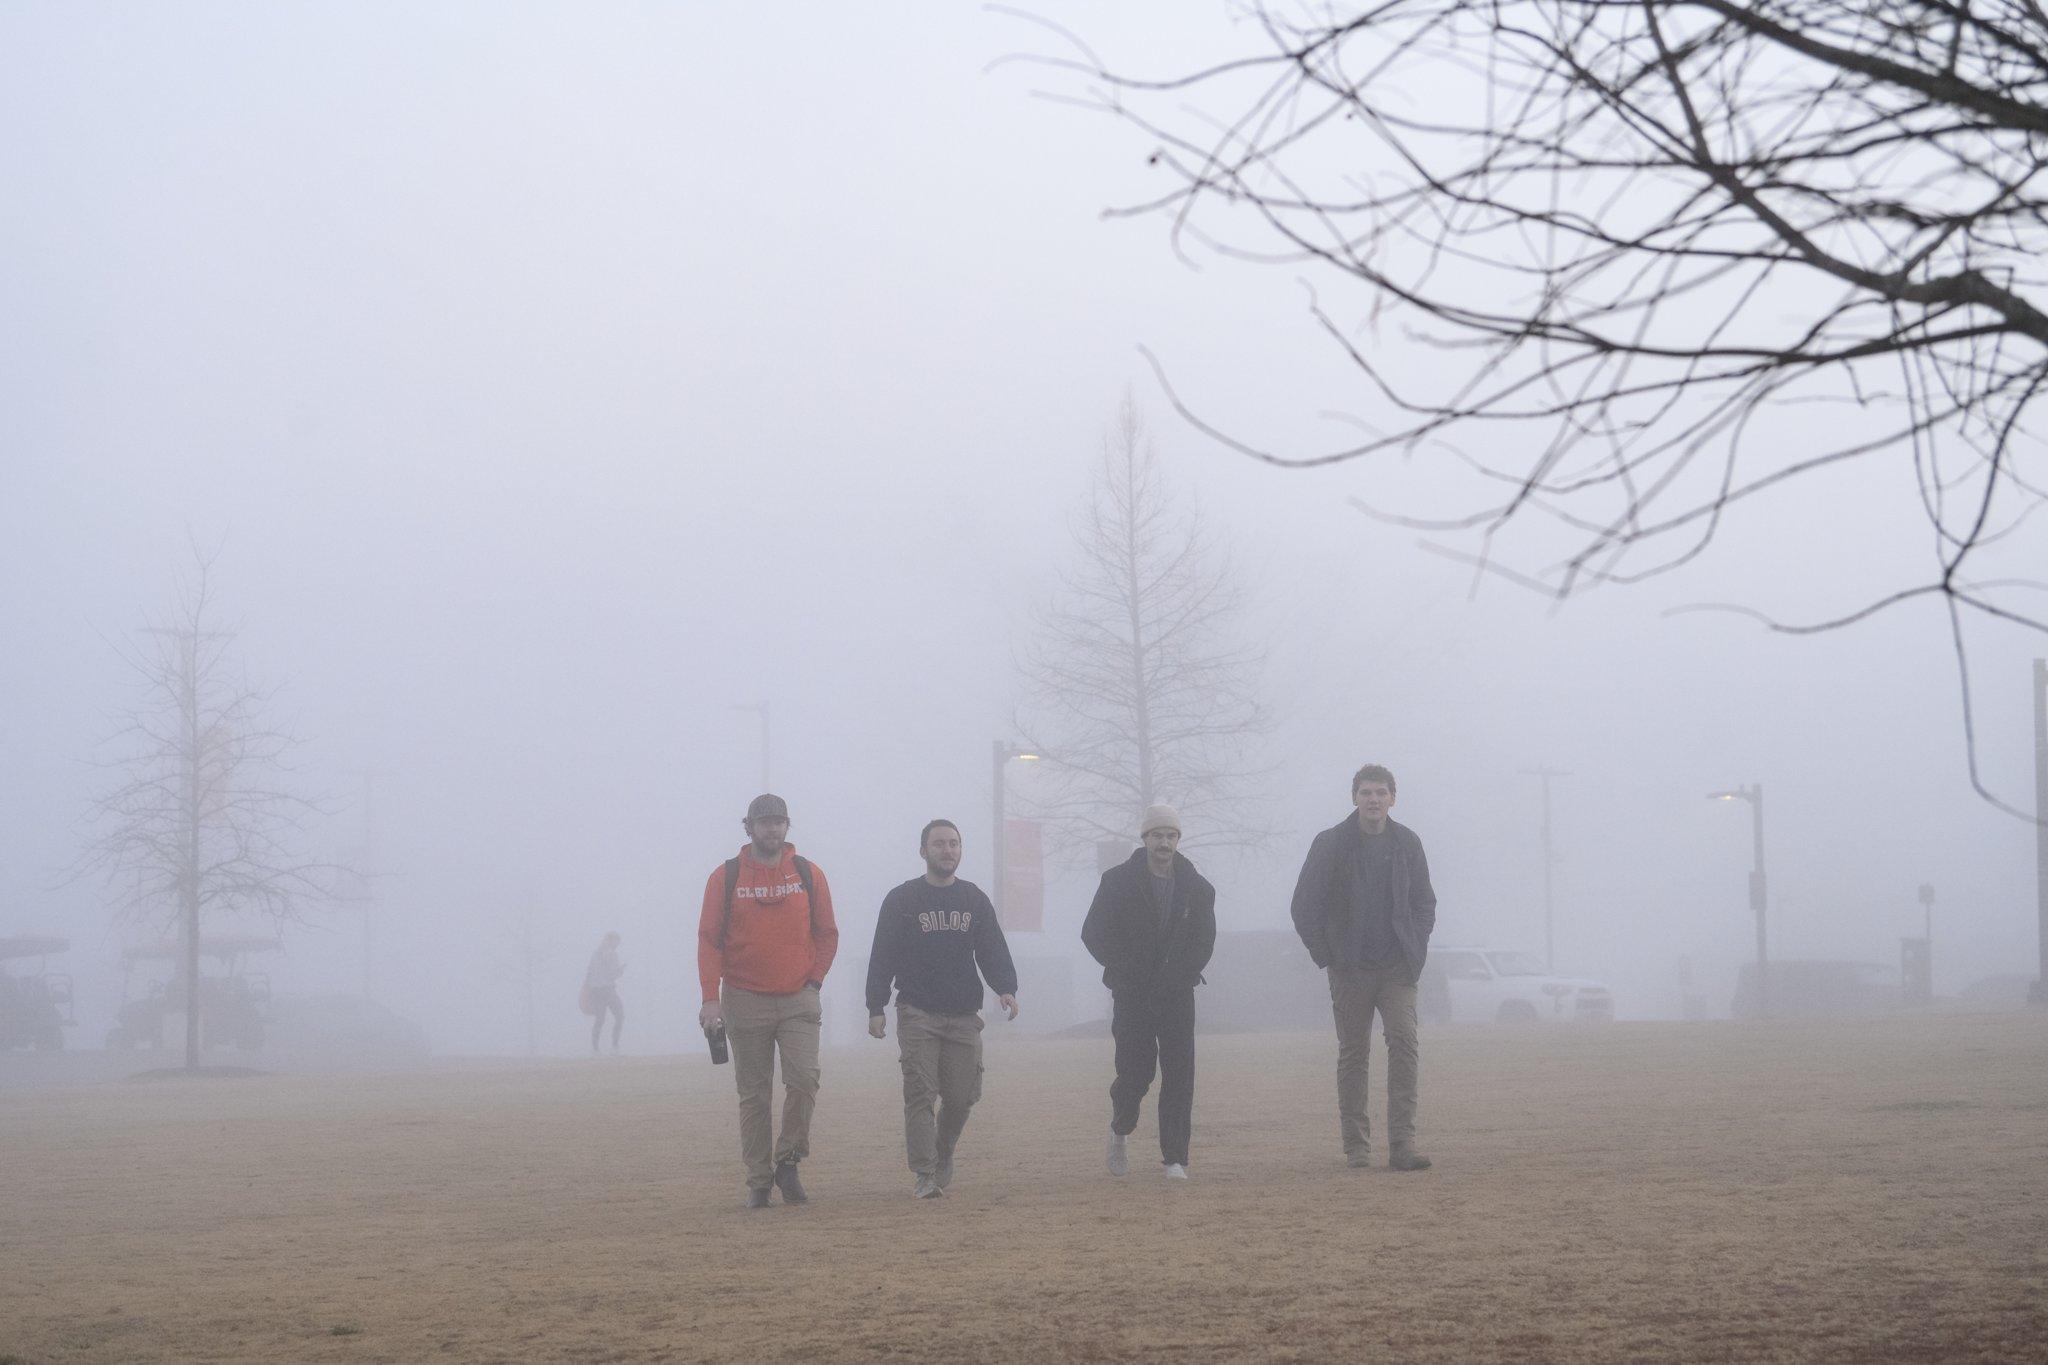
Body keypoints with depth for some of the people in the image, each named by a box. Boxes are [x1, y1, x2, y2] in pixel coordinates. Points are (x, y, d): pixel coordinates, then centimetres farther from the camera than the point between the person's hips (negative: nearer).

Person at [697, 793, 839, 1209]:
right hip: (745, 1000, 0)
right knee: (753, 1095, 2)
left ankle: (787, 1161, 2)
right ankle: (758, 1181, 8)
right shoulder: (725, 878, 1)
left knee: (804, 1079, -16)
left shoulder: (809, 874, 5)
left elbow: (826, 935, 11)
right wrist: (711, 998, -10)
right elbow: (708, 939, -1)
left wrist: (814, 983, 0)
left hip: (798, 999, 1)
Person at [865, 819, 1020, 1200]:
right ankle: (925, 1174, -11)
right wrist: (876, 1008, -6)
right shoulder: (901, 900, 4)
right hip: (917, 1014, -3)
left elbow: (993, 951, 8)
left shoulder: (975, 900, 13)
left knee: (961, 1096, 2)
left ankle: (943, 1155, 28)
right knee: (920, 1093, -10)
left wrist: (1005, 988, -10)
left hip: (964, 1015, 3)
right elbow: (883, 957, 2)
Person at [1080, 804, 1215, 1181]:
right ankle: (1120, 1129, 25)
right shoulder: (1118, 882, -1)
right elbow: (1094, 934, -3)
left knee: (1179, 1074, -5)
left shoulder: (1197, 888, 6)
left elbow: (1204, 941, 6)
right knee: (1135, 1071, -5)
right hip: (1132, 994, -2)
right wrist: (1129, 975, -11)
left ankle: (1175, 1157, -2)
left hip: (1177, 994, 2)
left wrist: (1176, 977, -8)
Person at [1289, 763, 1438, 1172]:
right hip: (1350, 968, -1)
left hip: (1397, 968, 1)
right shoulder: (1331, 843, -2)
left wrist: (1415, 949, 4)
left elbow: (1425, 901, 16)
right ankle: (1357, 1147, 11)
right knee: (1353, 1055, 4)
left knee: (1405, 1042, -14)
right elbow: (1305, 905, 0)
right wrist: (1325, 955, -3)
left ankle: (1403, 1144, -17)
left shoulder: (1407, 843, 6)